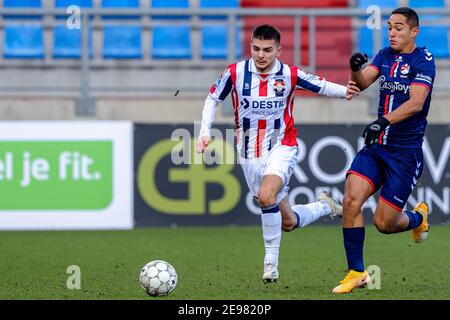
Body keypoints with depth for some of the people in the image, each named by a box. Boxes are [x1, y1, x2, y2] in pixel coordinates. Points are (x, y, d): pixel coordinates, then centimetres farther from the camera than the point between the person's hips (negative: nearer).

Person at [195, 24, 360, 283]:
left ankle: (271, 261, -18)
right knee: (288, 222, 8)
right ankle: (325, 207, 39)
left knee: (266, 195, -32)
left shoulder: (290, 75, -10)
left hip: (281, 147, -3)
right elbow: (213, 99, 7)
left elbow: (320, 85, 4)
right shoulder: (235, 73, -8)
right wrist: (205, 132, -4)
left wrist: (345, 91, -16)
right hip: (250, 155, 3)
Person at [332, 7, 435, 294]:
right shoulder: (385, 56, 10)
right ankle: (357, 273, -5)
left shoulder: (423, 60, -9)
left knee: (384, 223, -4)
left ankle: (419, 218, 32)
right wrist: (356, 69, -25)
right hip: (376, 146, 5)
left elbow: (416, 102, -21)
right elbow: (361, 84, -3)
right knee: (351, 200, -15)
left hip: (406, 152, -5)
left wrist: (384, 121, -34)